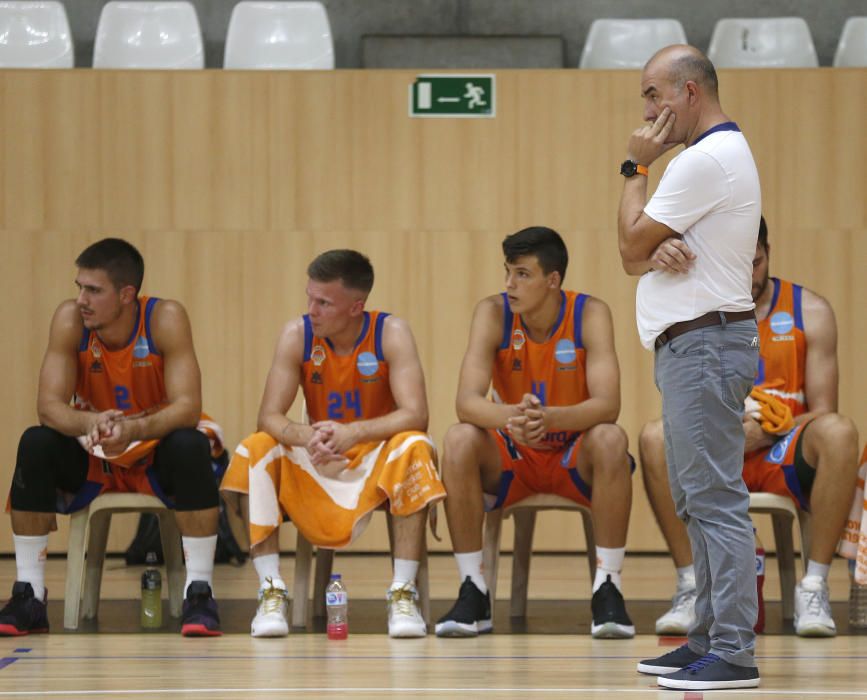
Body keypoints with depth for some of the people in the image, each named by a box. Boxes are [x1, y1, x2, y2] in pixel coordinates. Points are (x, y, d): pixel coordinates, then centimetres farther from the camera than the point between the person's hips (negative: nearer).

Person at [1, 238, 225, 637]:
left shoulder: (165, 319, -23)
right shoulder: (70, 320, -17)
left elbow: (188, 408, -30)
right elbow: (48, 405, -23)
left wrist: (132, 430, -50)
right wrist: (89, 423, -46)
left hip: (157, 447, -2)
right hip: (91, 455, 2)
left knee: (191, 447, -34)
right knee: (35, 446, -26)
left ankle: (199, 593, -27)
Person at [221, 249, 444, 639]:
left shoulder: (391, 333, -16)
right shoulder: (297, 335, -12)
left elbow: (415, 415, -25)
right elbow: (269, 416, -16)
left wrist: (353, 433, -42)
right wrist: (306, 436, -40)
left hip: (378, 460, -2)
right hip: (315, 462, 2)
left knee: (414, 448, -34)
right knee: (254, 453, -25)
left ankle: (403, 593, -28)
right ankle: (271, 592, -25)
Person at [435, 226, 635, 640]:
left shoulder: (590, 314, -16)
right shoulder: (493, 313, -14)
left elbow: (607, 404, -28)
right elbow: (467, 400, -25)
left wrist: (549, 418, -48)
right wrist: (510, 417, -49)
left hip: (575, 457, -1)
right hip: (510, 456, 1)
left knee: (610, 440, -33)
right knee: (459, 441, -29)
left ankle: (607, 590, -24)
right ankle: (473, 593, -20)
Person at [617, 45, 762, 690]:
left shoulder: (706, 160, -15)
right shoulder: (725, 153, 21)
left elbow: (632, 242, -11)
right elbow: (637, 256, 15)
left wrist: (636, 168, 1)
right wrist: (660, 251, -9)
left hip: (704, 342, -11)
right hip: (689, 346, 11)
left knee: (716, 501, -12)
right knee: (700, 503, 13)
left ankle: (734, 655, -13)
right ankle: (709, 640, 18)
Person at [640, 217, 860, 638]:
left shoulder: (810, 312, 2)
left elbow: (822, 412, -2)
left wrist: (764, 431, -20)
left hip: (787, 455, -1)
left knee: (839, 433, -34)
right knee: (655, 437, -30)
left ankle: (814, 587, -27)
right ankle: (692, 587, -23)